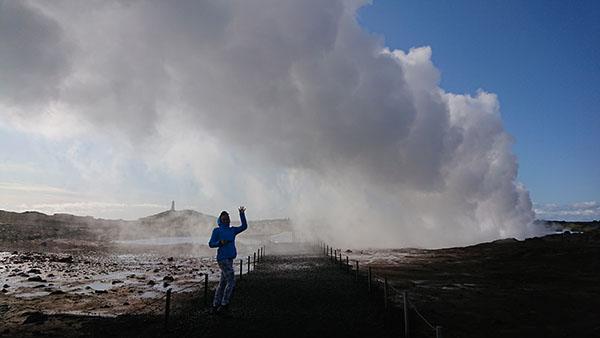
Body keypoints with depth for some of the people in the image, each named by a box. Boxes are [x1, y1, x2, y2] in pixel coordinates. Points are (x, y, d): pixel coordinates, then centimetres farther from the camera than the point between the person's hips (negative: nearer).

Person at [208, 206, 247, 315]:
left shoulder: (232, 230, 17)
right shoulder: (217, 230, 0)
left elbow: (244, 226, 15)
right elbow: (211, 244, -1)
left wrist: (242, 214, 8)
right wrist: (220, 242, -18)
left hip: (229, 259, 7)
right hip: (223, 258, -7)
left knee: (222, 283, 10)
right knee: (231, 282, -11)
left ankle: (215, 307, 17)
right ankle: (224, 306, -3)